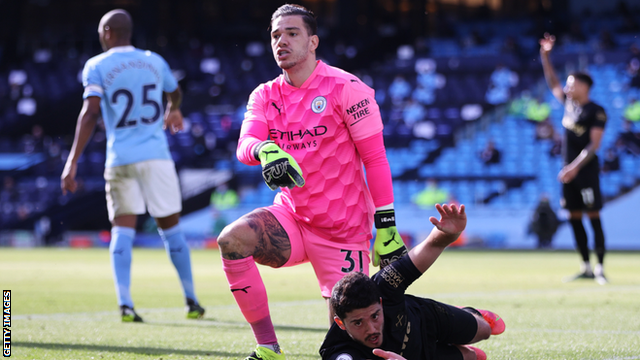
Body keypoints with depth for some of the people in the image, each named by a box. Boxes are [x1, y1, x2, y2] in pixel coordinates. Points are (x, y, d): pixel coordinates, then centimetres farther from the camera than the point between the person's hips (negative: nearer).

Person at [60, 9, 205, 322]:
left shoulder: (97, 66, 0)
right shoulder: (154, 62, 11)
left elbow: (90, 113, -12)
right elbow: (175, 93, 32)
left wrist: (73, 161, -14)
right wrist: (173, 111, 57)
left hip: (120, 159, -2)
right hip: (156, 156, 2)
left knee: (122, 229, 4)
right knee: (170, 226, 11)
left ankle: (125, 304, -10)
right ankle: (191, 301, 15)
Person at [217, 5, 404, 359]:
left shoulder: (345, 88, -9)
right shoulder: (265, 96, 6)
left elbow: (375, 159, -9)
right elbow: (245, 144, -11)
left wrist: (386, 228, -13)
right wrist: (265, 150, -37)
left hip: (343, 232, -4)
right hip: (291, 218, 4)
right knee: (232, 240, -25)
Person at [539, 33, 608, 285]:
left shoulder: (596, 112, -10)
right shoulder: (569, 104, 11)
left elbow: (594, 145, -16)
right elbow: (552, 82, 22)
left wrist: (575, 167, -23)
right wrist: (545, 56, 15)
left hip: (586, 170, -8)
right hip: (569, 169, 8)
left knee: (593, 217, -8)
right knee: (574, 218, 7)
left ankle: (600, 268, -7)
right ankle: (585, 268, 12)